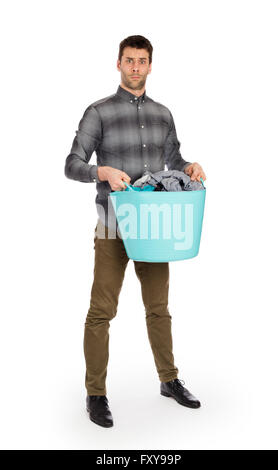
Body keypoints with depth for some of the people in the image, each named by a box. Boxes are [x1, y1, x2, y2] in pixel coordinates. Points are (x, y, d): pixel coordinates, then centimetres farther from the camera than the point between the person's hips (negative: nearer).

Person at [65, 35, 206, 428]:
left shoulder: (162, 114, 11)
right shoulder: (99, 112, -4)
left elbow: (173, 159, 19)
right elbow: (72, 165, -9)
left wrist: (189, 167, -3)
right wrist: (104, 172, -27)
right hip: (114, 227, -4)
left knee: (159, 308, 14)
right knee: (101, 311, -1)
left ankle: (169, 380, 30)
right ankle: (96, 394, 12)